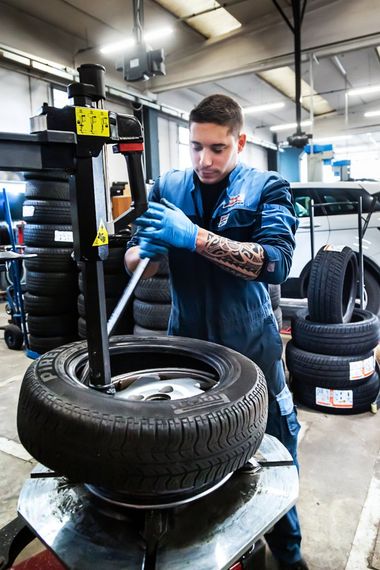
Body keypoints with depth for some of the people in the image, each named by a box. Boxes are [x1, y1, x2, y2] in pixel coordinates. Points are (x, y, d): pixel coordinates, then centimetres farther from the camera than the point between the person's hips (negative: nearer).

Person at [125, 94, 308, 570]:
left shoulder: (267, 188, -6)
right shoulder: (167, 187, 0)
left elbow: (276, 262, -21)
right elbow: (133, 262, 1)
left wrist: (194, 236, -29)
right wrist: (147, 252, -23)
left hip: (250, 347, -1)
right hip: (187, 343, 2)